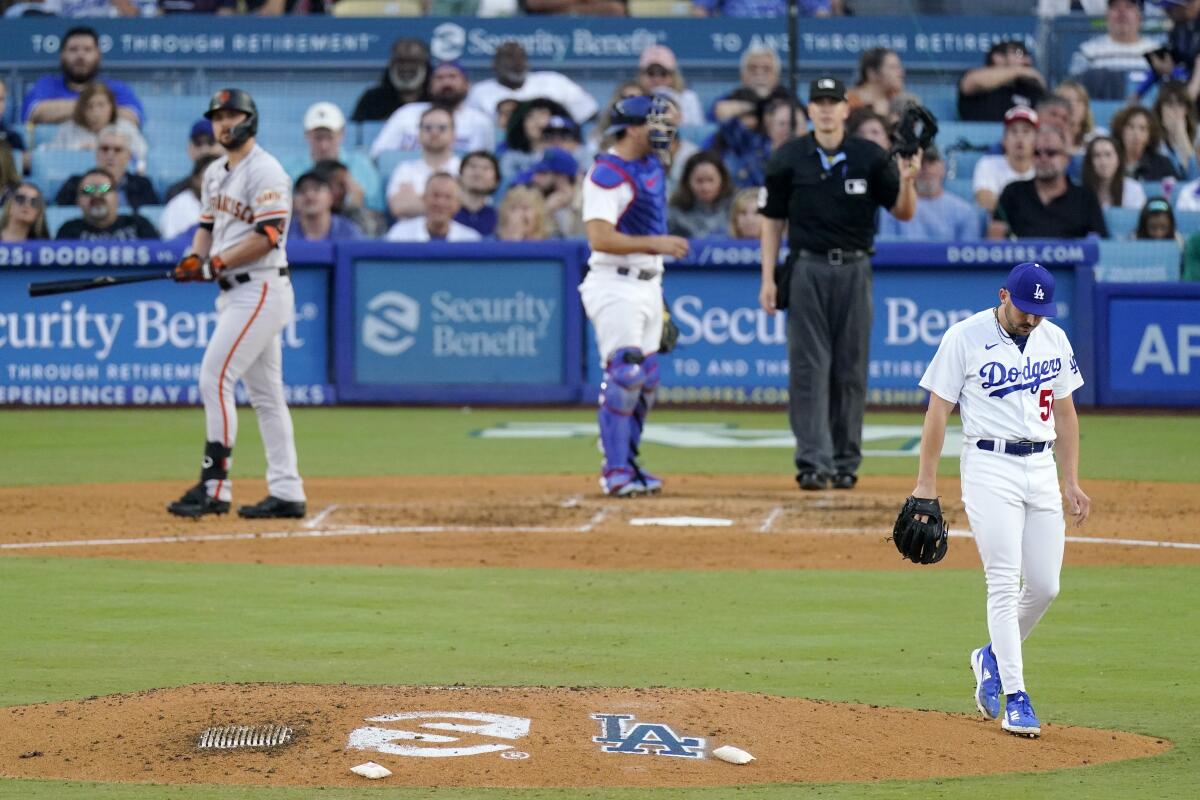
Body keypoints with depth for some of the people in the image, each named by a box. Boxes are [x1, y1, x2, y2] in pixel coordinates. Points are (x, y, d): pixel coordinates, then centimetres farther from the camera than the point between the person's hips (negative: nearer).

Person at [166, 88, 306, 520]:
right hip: (235, 292, 10)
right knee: (265, 392, 9)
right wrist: (194, 259, 0)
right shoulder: (215, 173, 15)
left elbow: (268, 236, -20)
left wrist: (217, 264, -21)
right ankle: (286, 493, 11)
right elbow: (208, 223, 21)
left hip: (262, 288, -10)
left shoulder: (265, 172, -14)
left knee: (215, 377, -15)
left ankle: (214, 486, -14)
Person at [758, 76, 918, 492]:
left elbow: (903, 212, 3)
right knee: (808, 366, -6)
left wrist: (907, 180, -18)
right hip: (806, 267, -1)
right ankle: (814, 462, -8)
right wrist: (768, 278, 0)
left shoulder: (870, 157, 2)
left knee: (851, 368, 4)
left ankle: (845, 462, 11)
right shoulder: (789, 159, 2)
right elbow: (772, 220, 6)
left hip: (854, 269, 1)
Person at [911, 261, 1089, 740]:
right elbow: (937, 411, -4)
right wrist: (926, 484, -7)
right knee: (1005, 584, -11)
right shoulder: (966, 338, -6)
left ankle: (993, 659, 28)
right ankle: (1015, 698, -10)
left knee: (1045, 586, 3)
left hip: (1042, 467, 5)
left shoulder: (1054, 339, 9)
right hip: (990, 467, -5)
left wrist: (1071, 481, 11)